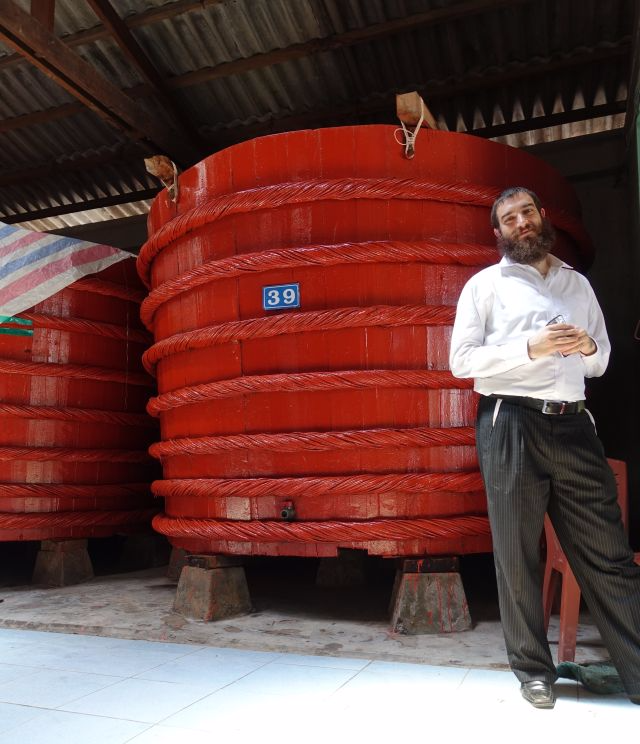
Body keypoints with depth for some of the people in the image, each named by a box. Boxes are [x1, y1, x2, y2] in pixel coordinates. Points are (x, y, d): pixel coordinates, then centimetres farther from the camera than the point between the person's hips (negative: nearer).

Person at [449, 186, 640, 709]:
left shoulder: (578, 284, 19)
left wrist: (589, 348, -2)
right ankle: (534, 669, 18)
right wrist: (530, 348, -13)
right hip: (512, 427, -3)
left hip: (573, 426, 3)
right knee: (517, 553, 4)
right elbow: (462, 360, -2)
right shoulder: (485, 284, 8)